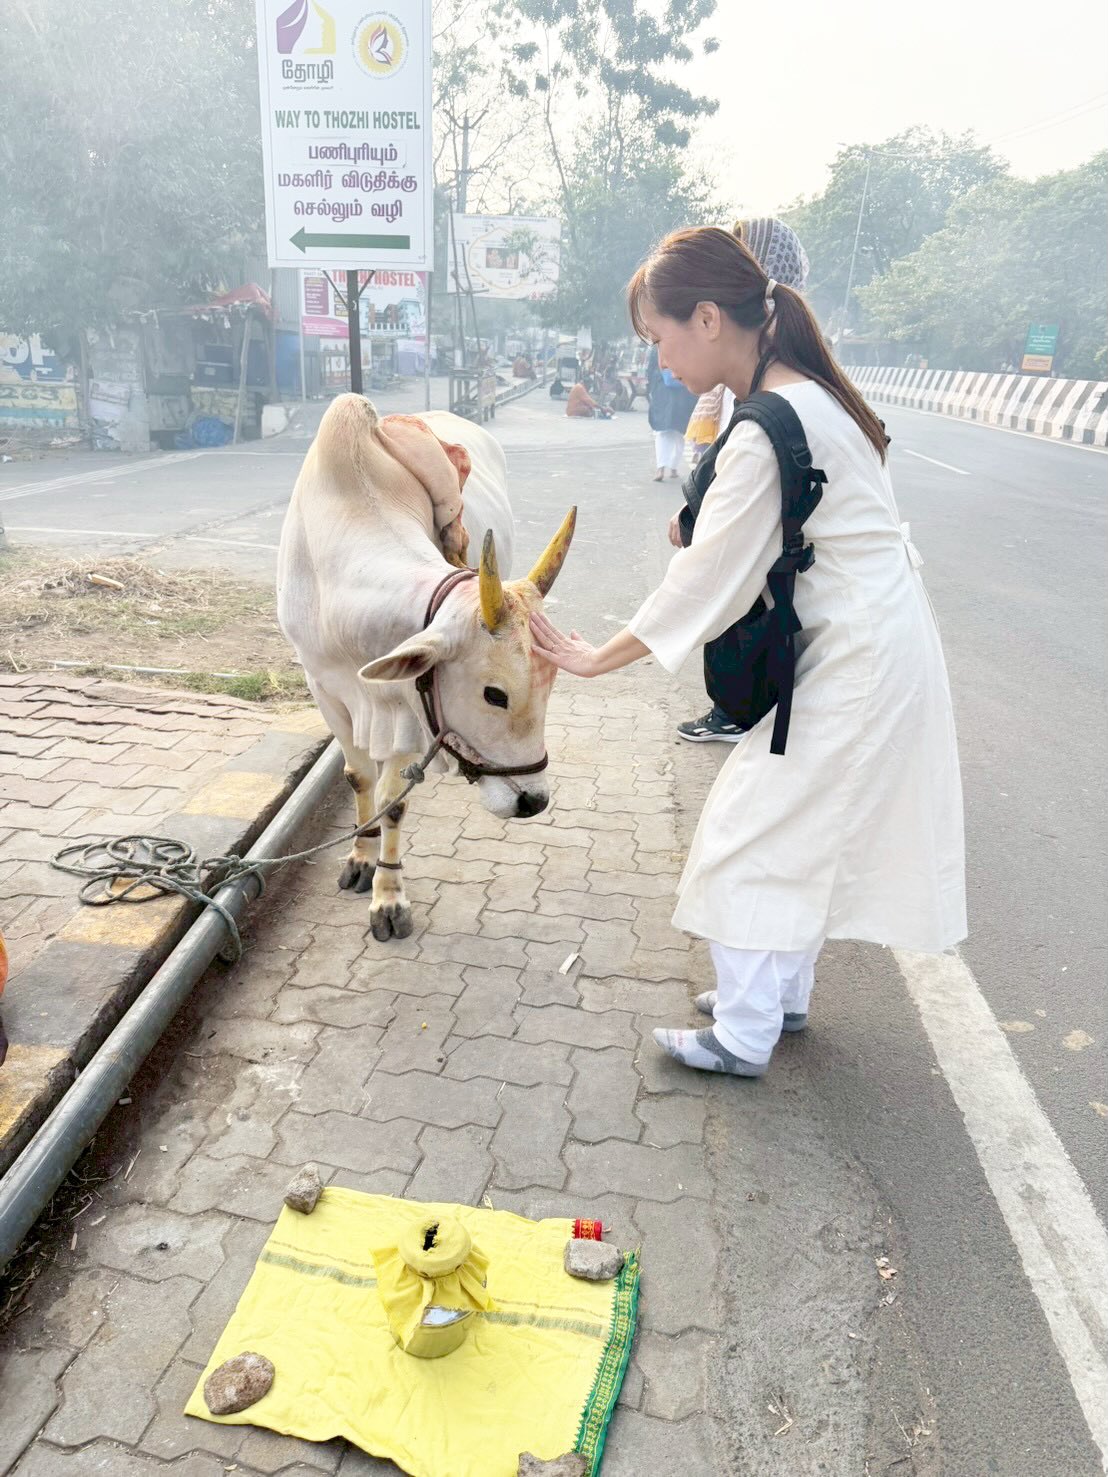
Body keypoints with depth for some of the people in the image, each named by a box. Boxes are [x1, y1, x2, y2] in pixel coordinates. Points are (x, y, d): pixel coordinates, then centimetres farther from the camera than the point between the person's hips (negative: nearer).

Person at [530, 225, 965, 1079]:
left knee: (754, 835, 0)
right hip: (878, 644, 10)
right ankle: (782, 995, 35)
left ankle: (743, 1037, 14)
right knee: (805, 830, 19)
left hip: (858, 660, -10)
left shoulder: (766, 433, -23)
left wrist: (597, 659, -11)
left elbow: (705, 582, -19)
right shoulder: (809, 394, 8)